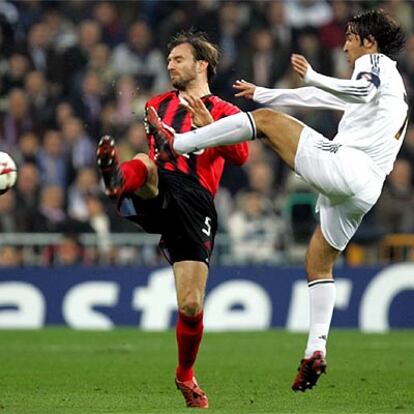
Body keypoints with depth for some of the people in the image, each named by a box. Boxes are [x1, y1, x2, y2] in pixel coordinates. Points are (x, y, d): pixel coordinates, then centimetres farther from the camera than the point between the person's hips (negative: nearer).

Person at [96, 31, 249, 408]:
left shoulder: (224, 112, 15)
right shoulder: (157, 106, 27)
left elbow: (240, 155, -3)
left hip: (195, 204, -2)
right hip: (155, 194, 2)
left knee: (191, 306, -7)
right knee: (142, 166, -36)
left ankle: (186, 376, 18)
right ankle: (116, 181, -73)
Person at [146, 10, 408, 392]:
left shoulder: (375, 63, 6)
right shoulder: (395, 86, 34)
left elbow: (363, 91, -22)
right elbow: (315, 98, 42)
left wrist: (311, 76, -29)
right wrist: (261, 94, 46)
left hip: (342, 163, -9)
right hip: (362, 191, 9)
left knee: (265, 119, -2)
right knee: (318, 262, 16)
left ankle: (177, 143, -6)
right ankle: (316, 350, 5)